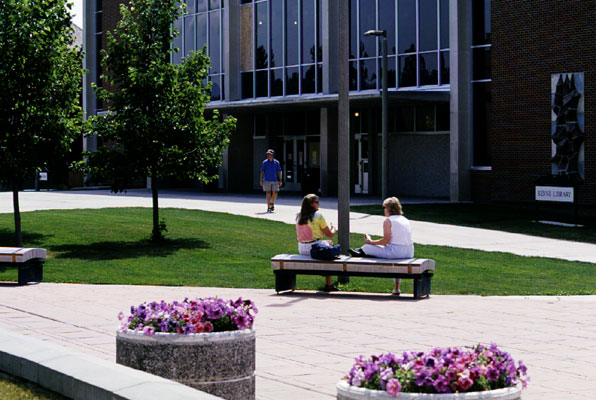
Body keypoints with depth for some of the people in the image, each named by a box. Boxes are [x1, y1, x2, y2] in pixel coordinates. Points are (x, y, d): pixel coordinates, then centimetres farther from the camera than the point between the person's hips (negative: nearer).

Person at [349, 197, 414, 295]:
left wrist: (371, 242, 3)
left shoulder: (388, 220, -4)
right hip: (409, 252, 7)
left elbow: (386, 240, -11)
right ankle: (396, 288, 37)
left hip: (395, 251, -7)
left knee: (366, 247, 6)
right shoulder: (405, 220, 16)